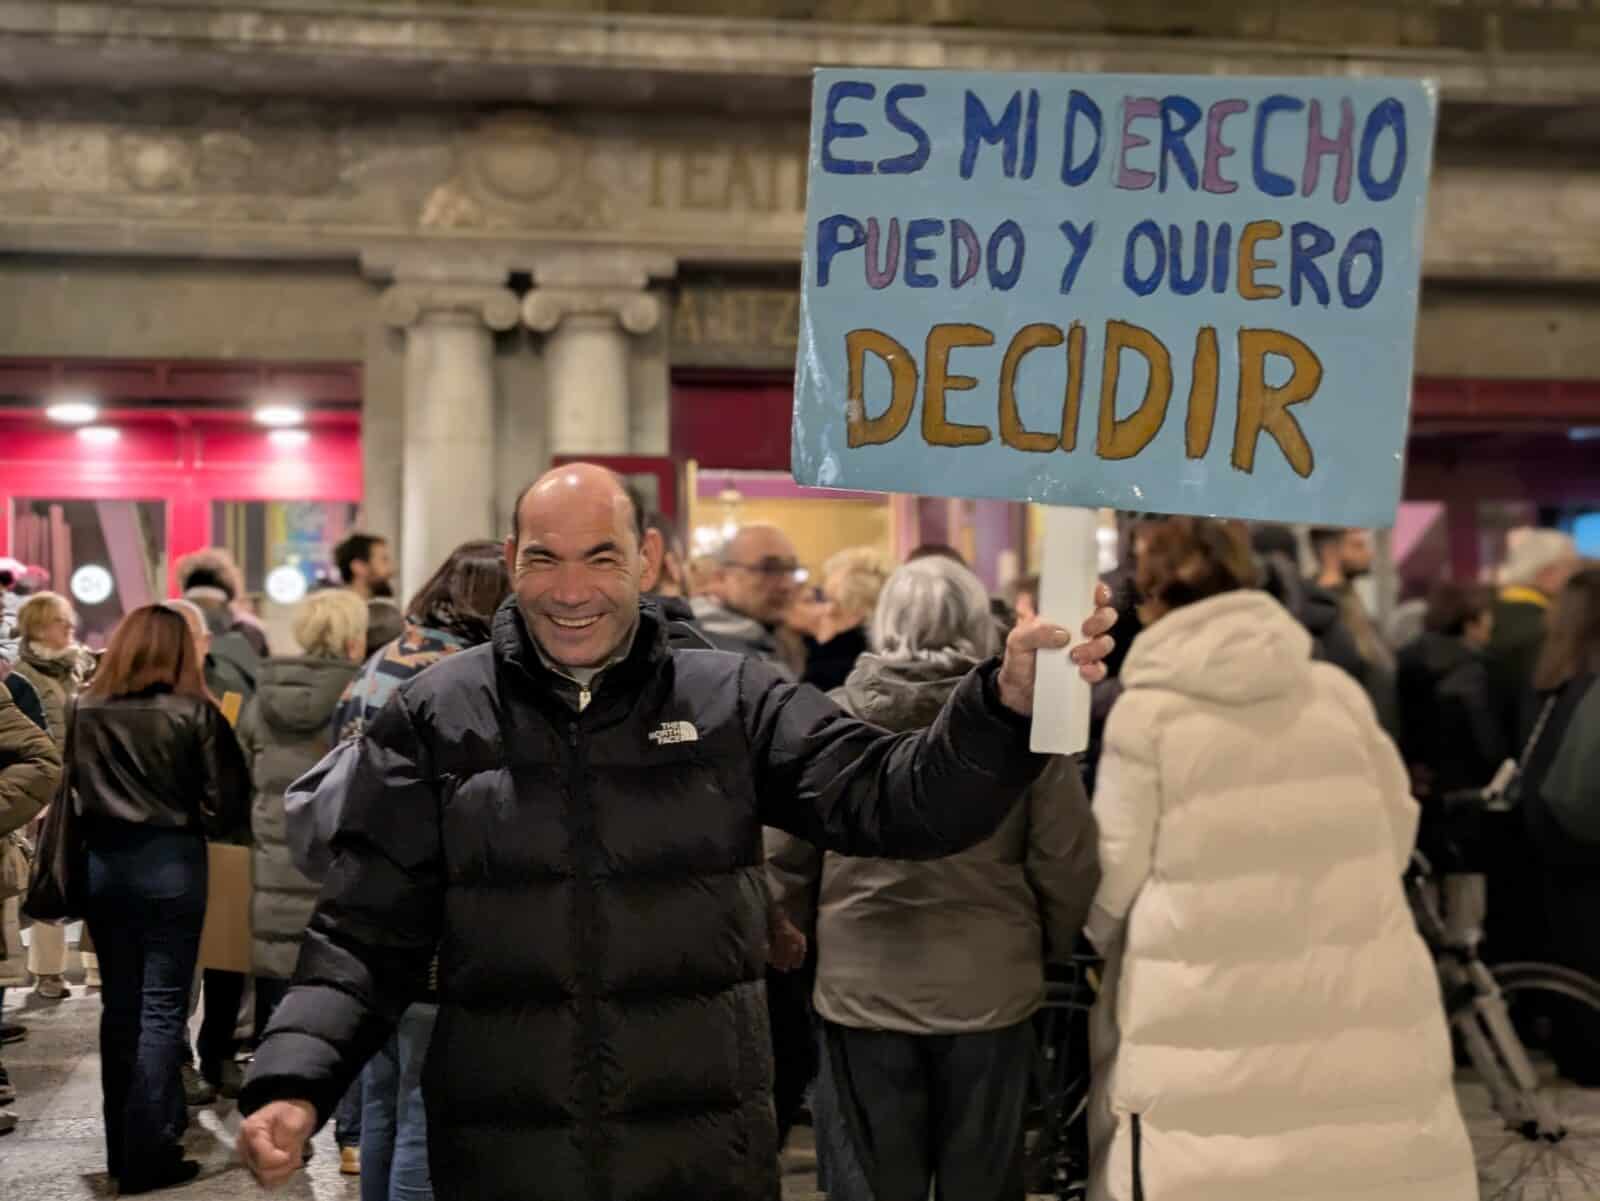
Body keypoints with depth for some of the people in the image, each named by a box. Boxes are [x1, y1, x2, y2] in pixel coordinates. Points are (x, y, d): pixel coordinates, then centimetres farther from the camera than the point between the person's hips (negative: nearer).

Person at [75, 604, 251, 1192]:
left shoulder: (86, 710, 0)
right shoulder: (194, 712, -9)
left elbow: (72, 790, 3)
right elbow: (229, 801, -9)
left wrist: (110, 818, 12)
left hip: (103, 862, 4)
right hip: (170, 862, -4)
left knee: (120, 1005, 13)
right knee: (162, 1009, 2)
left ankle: (121, 1146, 21)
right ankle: (146, 1156, 2)